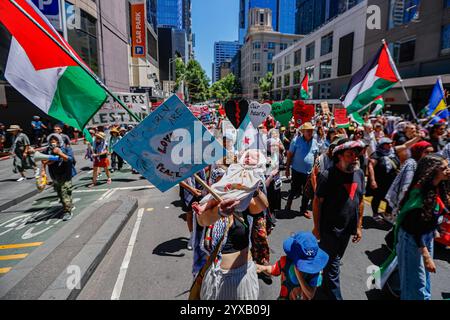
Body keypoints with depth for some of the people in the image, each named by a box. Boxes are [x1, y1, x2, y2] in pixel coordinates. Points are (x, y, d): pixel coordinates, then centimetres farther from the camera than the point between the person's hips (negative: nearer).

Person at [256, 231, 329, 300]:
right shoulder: (285, 261, -14)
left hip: (304, 298, -1)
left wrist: (299, 276, -28)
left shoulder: (315, 270, -18)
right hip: (285, 297, 1)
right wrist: (263, 268, -17)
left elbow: (310, 295, -18)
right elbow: (273, 270, 3)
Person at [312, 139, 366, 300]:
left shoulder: (359, 173, 0)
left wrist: (359, 226, 10)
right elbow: (317, 202, -14)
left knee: (334, 260, 24)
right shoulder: (327, 176, -19)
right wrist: (316, 227, -9)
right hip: (330, 229, -6)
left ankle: (326, 287, 47)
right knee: (333, 264, 7)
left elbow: (360, 201, 8)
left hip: (348, 229, 6)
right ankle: (335, 295, 26)